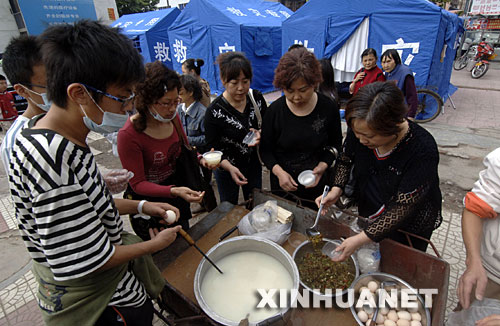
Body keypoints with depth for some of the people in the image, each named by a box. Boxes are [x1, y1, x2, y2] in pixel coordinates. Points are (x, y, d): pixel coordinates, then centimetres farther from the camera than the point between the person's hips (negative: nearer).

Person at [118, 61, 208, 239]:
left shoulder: (173, 118, -11)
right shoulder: (128, 135, -28)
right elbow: (137, 184, -23)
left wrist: (200, 159, -15)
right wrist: (174, 191, -38)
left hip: (175, 187, 6)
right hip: (147, 199, -5)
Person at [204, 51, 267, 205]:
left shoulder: (257, 98, -11)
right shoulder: (214, 111, -23)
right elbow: (212, 148, -17)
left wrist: (261, 134, -20)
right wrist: (230, 167, -32)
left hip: (253, 163, 4)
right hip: (226, 169, -3)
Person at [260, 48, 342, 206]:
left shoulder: (328, 107, -10)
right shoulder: (275, 110, -12)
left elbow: (336, 143, 3)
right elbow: (265, 149, -5)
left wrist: (323, 166, -13)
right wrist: (278, 172, -20)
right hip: (283, 183, 0)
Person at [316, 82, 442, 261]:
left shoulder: (422, 150, -35)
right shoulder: (359, 131, -23)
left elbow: (403, 208, -32)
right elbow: (345, 160, -3)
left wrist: (362, 238, -35)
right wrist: (336, 189, -19)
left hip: (410, 228, -3)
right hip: (368, 217, 4)